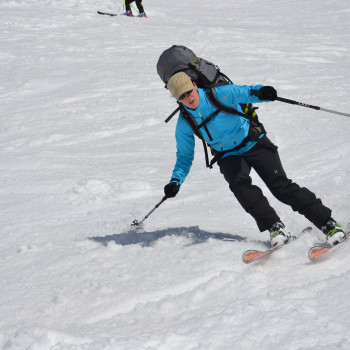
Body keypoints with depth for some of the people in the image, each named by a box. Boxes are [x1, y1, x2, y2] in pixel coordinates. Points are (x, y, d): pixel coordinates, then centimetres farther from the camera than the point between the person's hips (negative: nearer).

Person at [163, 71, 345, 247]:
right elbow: (184, 157, 5)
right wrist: (176, 181, -11)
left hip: (253, 144, -3)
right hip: (229, 157, 3)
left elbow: (245, 92, -33)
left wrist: (261, 92, -56)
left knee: (280, 184, -17)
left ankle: (327, 223, -14)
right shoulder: (184, 123, -6)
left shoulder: (218, 94, -18)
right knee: (238, 182, -29)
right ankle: (274, 226, -25)